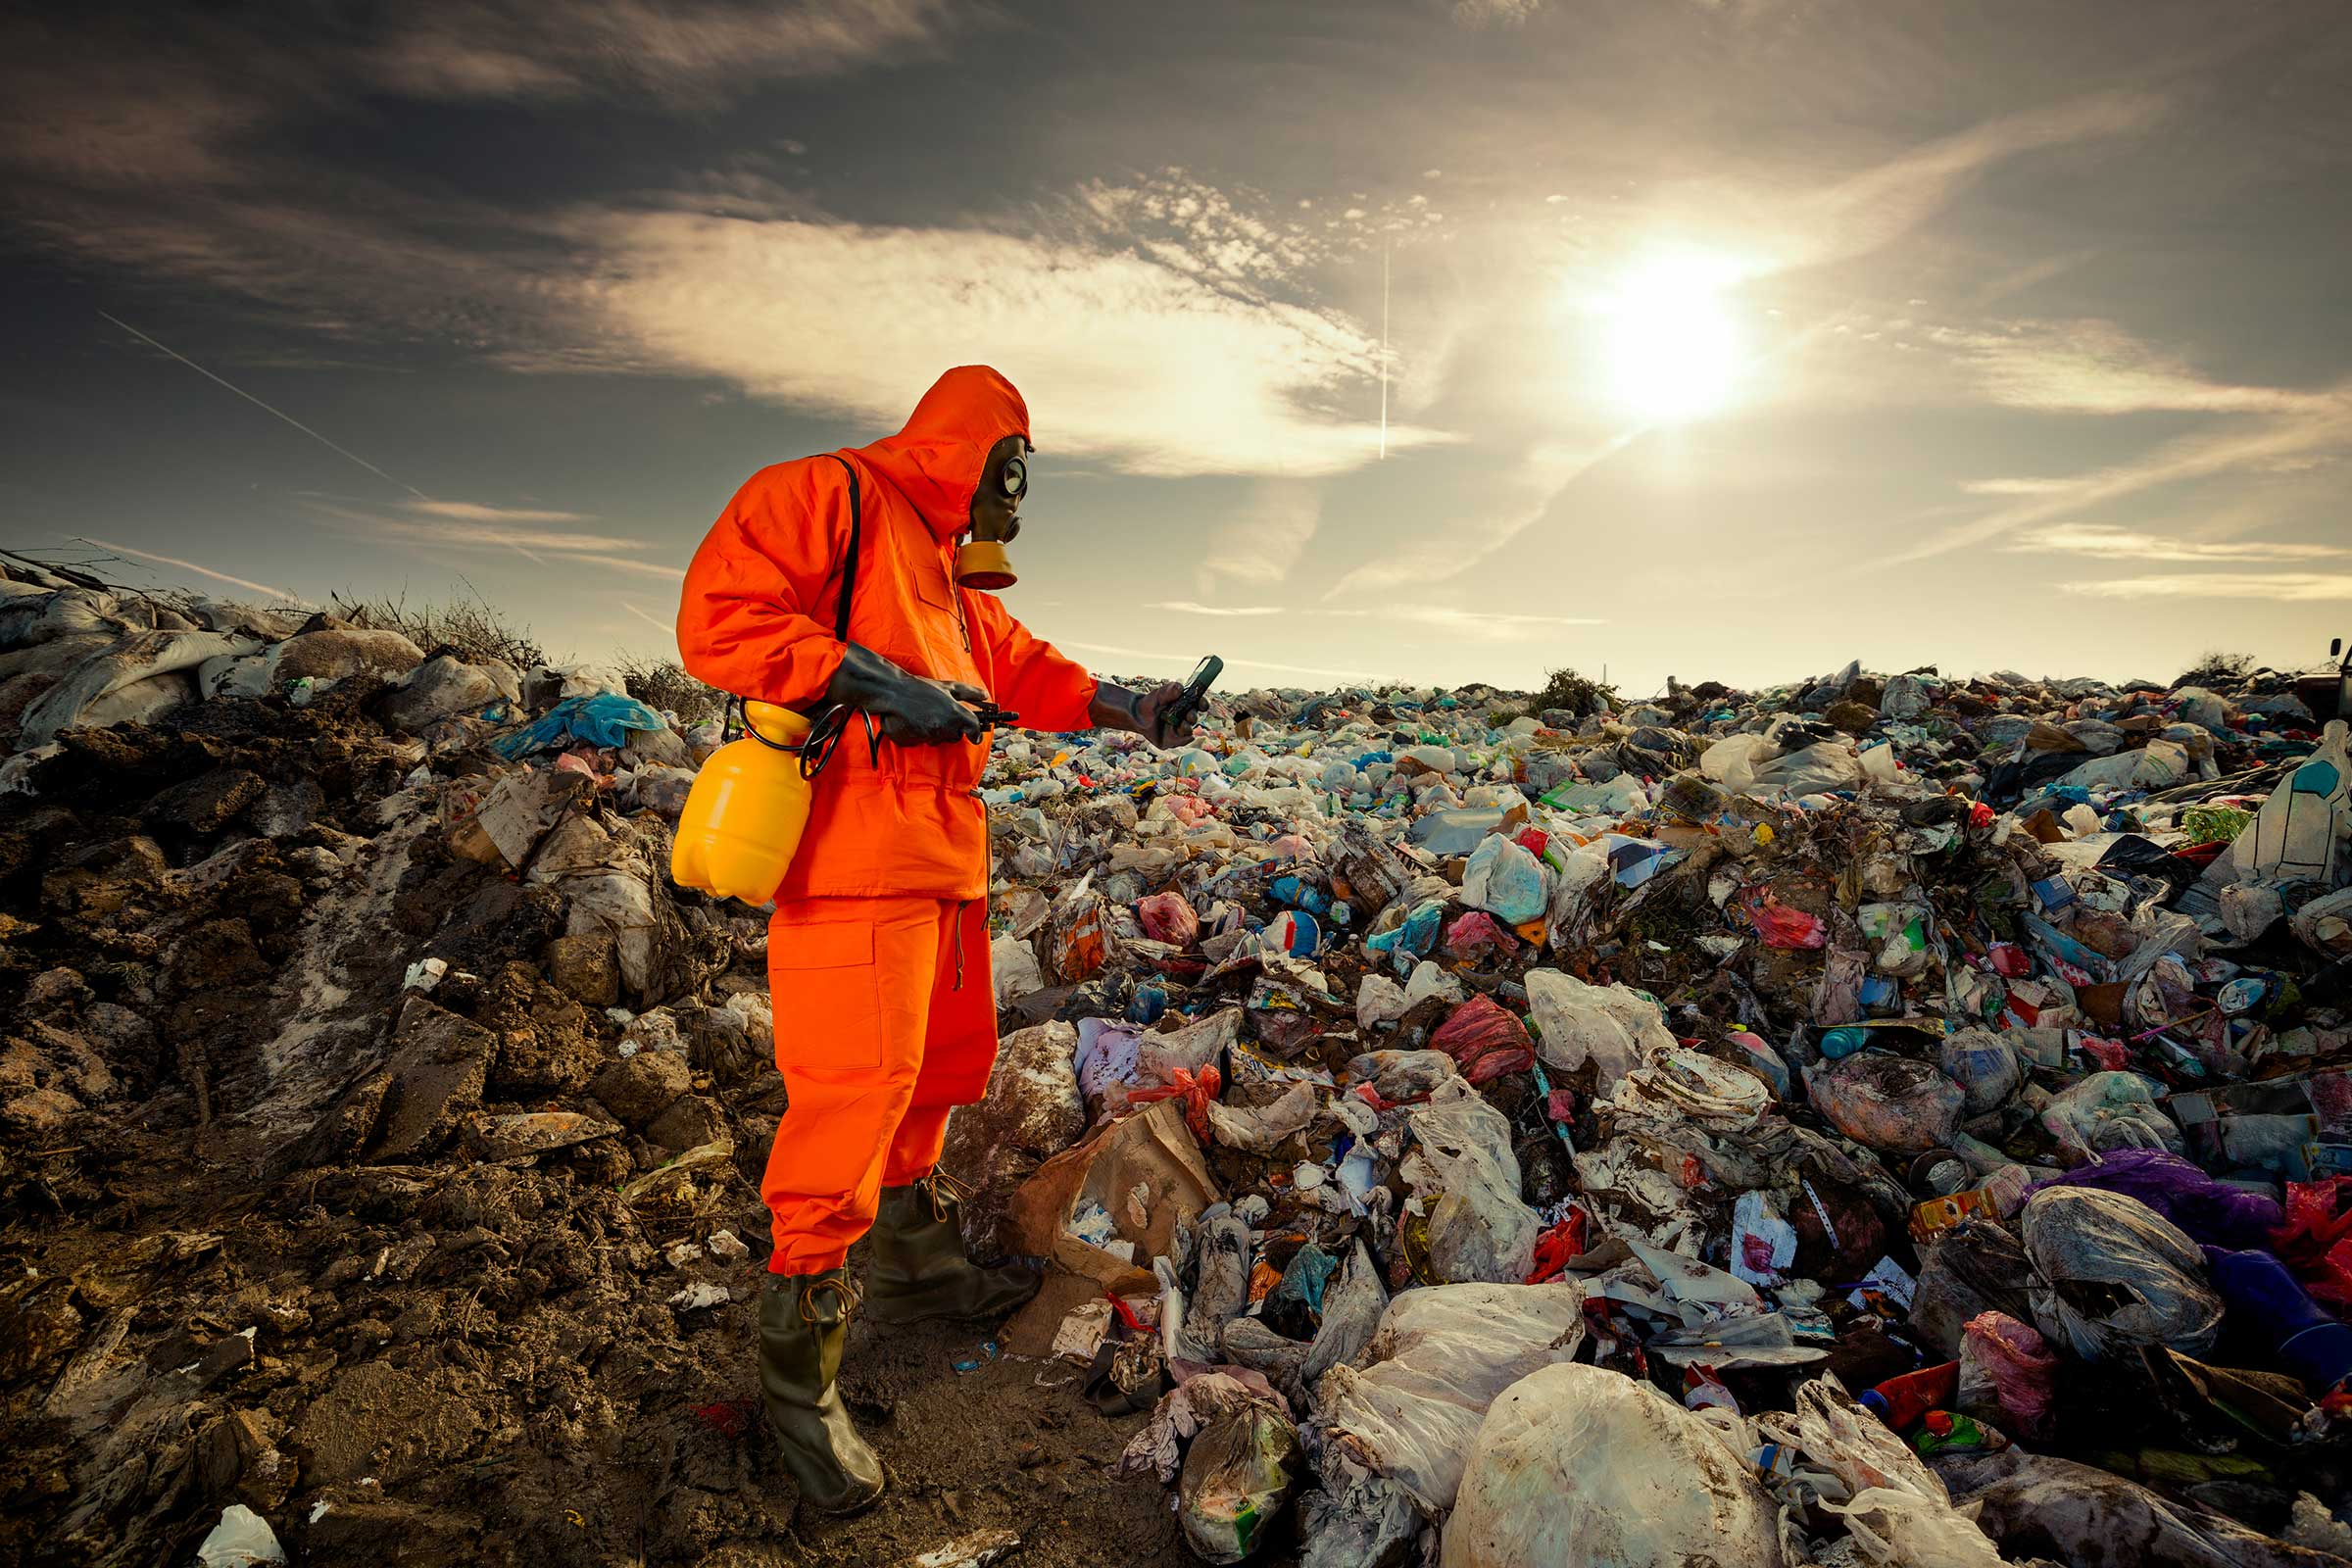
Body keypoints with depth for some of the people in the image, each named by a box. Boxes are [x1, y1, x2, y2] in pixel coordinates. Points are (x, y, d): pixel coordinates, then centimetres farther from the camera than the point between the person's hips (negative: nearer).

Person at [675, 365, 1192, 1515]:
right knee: (851, 1100, -8)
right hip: (854, 865, -10)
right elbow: (717, 617, -15)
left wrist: (1122, 709, 14)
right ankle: (798, 1379, 10)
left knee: (934, 1072, 20)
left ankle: (916, 1265, 41)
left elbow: (1020, 667, 27)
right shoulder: (825, 497, -4)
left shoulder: (947, 568, 24)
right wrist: (872, 682, -20)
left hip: (946, 860, 10)